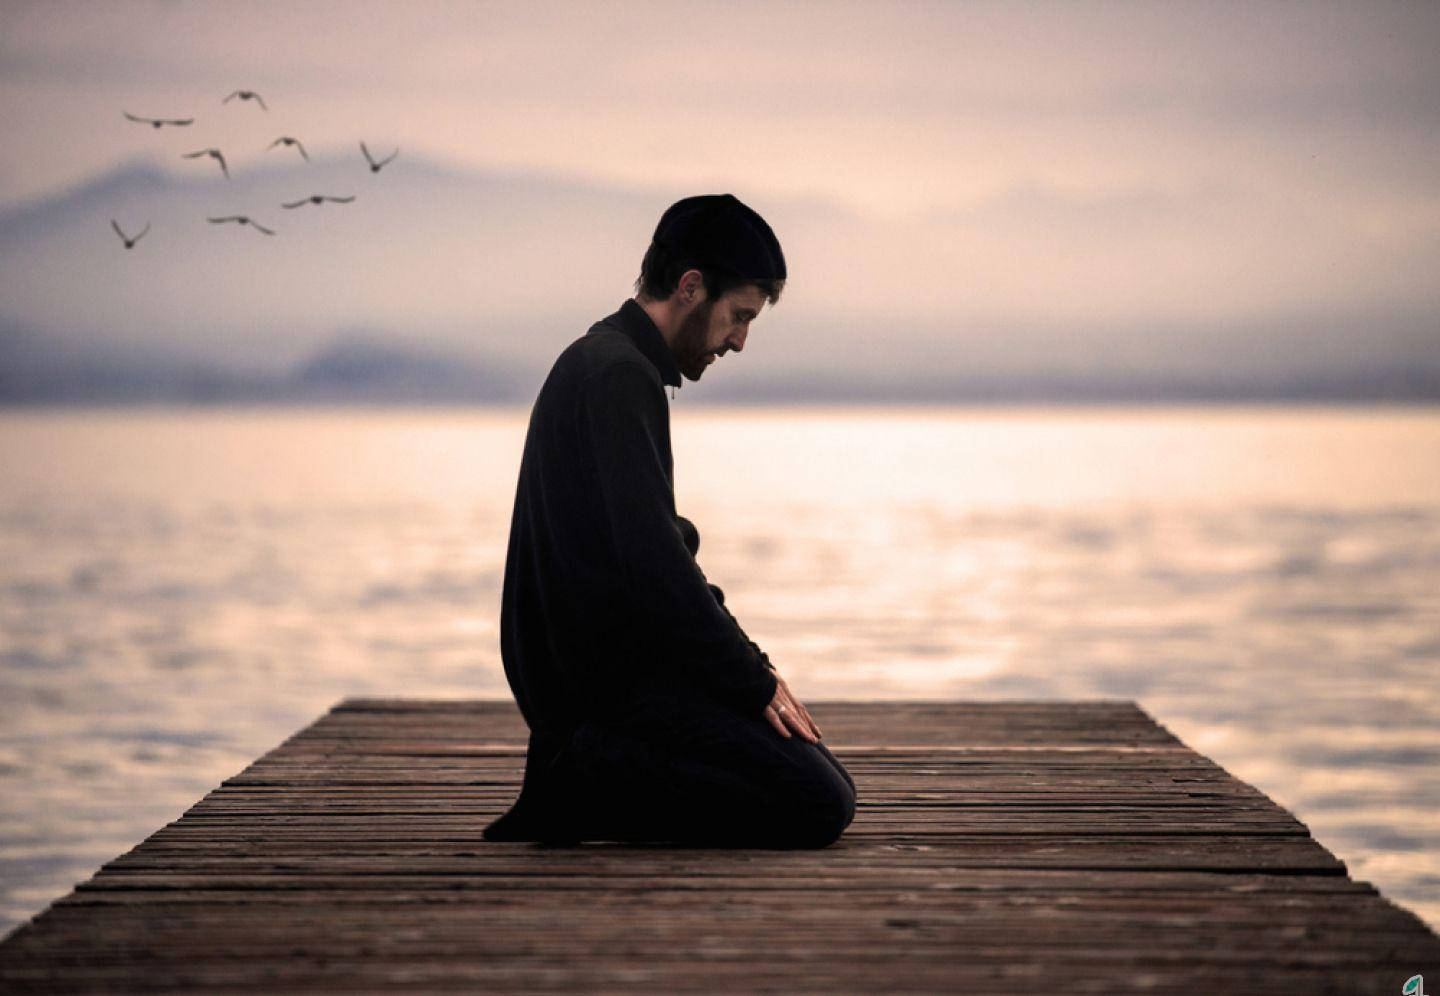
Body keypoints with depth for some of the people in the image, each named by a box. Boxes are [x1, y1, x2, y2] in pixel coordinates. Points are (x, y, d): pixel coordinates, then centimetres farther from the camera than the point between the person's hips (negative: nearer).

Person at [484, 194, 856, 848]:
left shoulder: (597, 362, 19)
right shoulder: (621, 377, -15)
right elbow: (652, 560, -23)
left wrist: (748, 666, 12)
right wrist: (754, 681, -14)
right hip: (611, 677, -11)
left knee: (828, 787, 16)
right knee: (818, 807, -18)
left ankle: (592, 770, 10)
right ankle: (580, 796, -12)